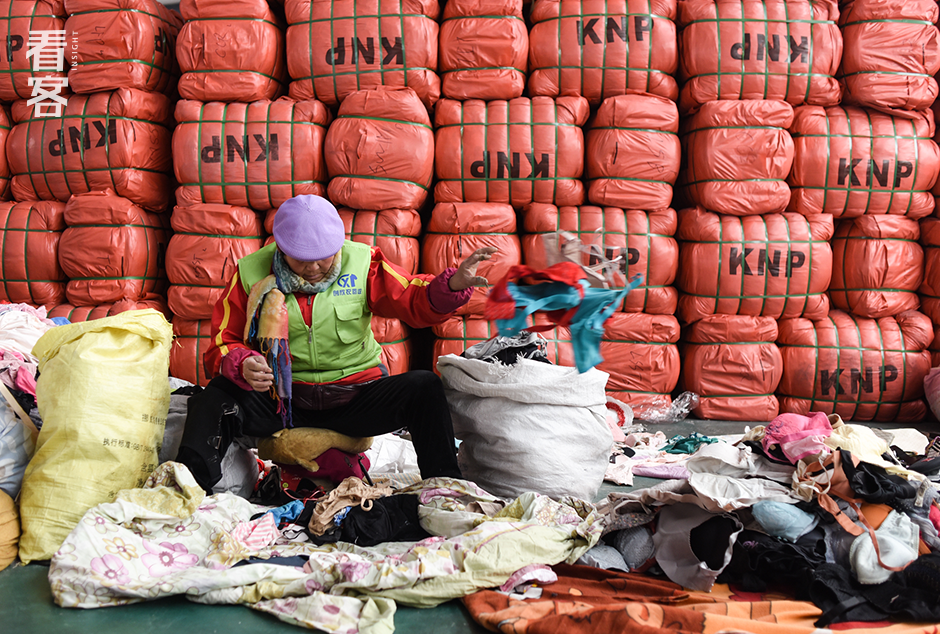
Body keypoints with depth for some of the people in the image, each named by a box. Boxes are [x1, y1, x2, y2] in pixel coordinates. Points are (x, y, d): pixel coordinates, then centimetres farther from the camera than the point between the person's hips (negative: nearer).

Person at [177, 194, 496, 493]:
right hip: (281, 400, 0)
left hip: (355, 397, 0)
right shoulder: (251, 272, -2)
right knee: (216, 396, -26)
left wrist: (454, 284, -24)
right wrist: (242, 365, -23)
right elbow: (223, 343, 1)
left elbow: (412, 300, -2)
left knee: (424, 386, -23)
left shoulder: (361, 261, -1)